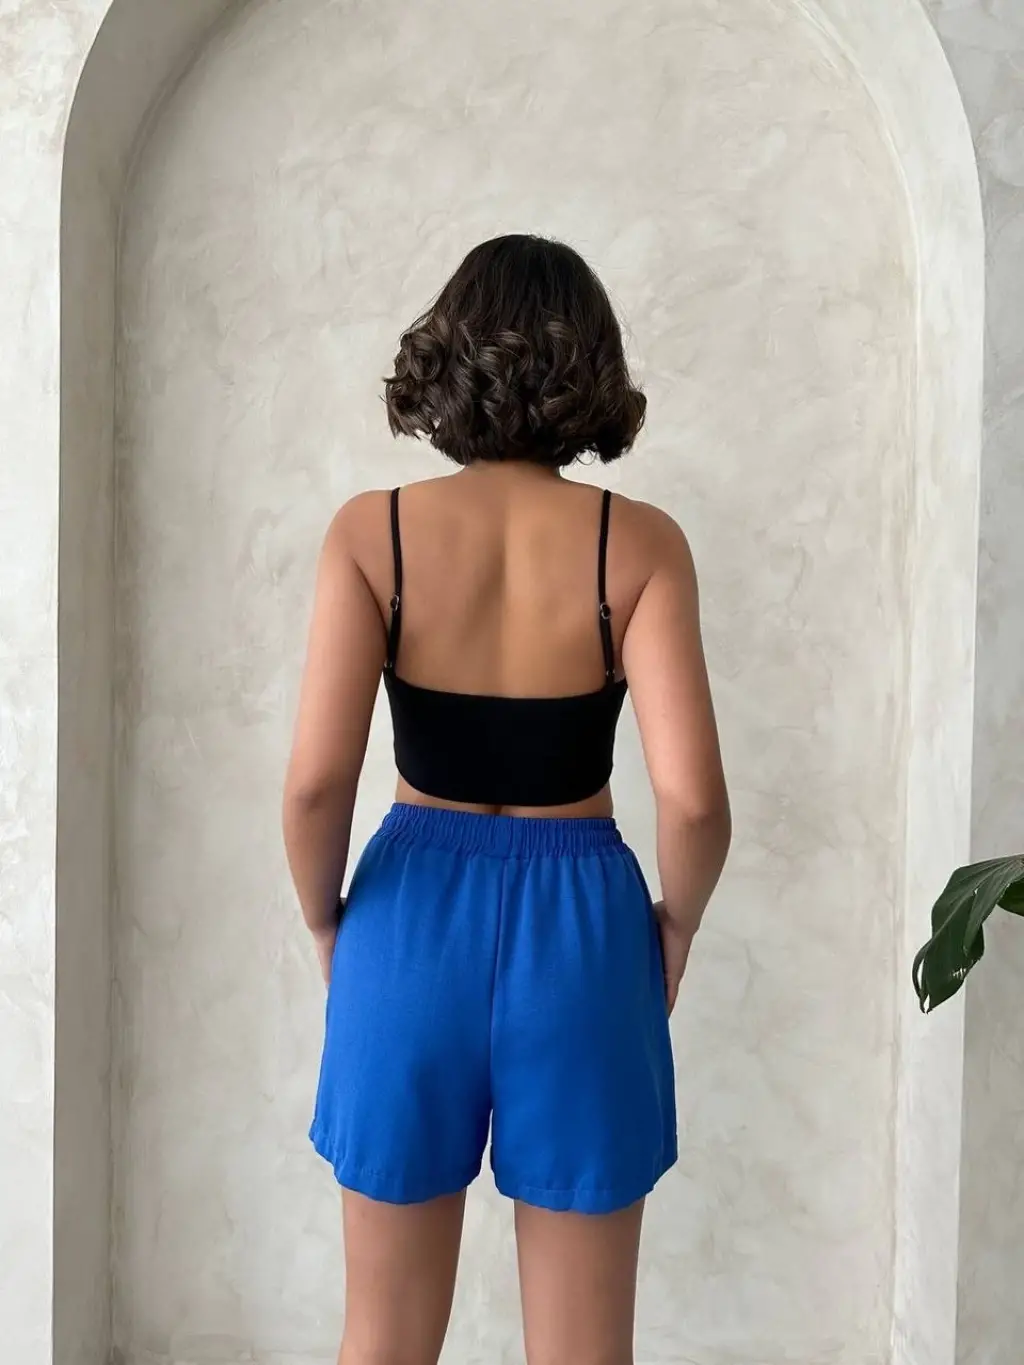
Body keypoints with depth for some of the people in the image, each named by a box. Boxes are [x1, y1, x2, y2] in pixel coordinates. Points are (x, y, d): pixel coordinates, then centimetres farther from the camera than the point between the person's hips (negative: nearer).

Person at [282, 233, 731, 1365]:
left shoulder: (371, 531, -8)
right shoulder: (639, 543, -10)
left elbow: (315, 780, -14)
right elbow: (692, 797, -17)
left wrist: (327, 925, 5)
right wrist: (676, 923, 3)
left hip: (413, 919, 1)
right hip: (577, 924, 0)